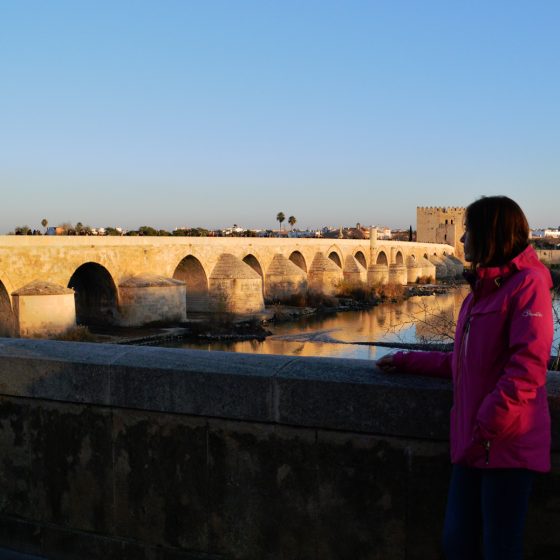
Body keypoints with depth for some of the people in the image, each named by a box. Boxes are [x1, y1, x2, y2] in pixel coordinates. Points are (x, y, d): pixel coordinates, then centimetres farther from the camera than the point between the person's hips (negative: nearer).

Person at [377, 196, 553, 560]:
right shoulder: (481, 291, 18)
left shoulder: (528, 284, -9)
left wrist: (489, 425, -20)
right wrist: (405, 362, 24)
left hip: (507, 446, -8)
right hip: (473, 445, 8)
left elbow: (527, 365, -19)